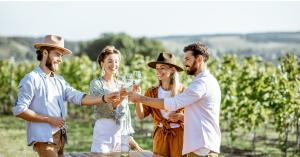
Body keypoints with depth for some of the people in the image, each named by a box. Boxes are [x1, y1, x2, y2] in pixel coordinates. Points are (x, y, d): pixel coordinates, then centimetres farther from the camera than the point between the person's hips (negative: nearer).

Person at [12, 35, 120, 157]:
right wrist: (49, 119, -13)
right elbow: (19, 110, -13)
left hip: (60, 137, 8)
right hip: (43, 138, -8)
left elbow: (79, 98, 4)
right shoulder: (31, 79, -7)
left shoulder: (59, 81, 16)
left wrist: (104, 98, -12)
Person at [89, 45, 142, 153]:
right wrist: (121, 97, -34)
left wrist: (129, 137, 12)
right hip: (104, 131, -5)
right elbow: (107, 106, -18)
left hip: (121, 132, 5)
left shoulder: (121, 85, 13)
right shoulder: (96, 84, -2)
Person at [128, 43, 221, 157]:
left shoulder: (202, 82, -15)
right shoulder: (208, 81, 19)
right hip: (201, 145, 10)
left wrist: (140, 98, -13)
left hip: (203, 147, -10)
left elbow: (173, 104, -19)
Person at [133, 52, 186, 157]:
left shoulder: (182, 91, -6)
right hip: (160, 135, 3)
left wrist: (180, 116, -20)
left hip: (179, 135, -3)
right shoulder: (152, 92, 4)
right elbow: (141, 115, -1)